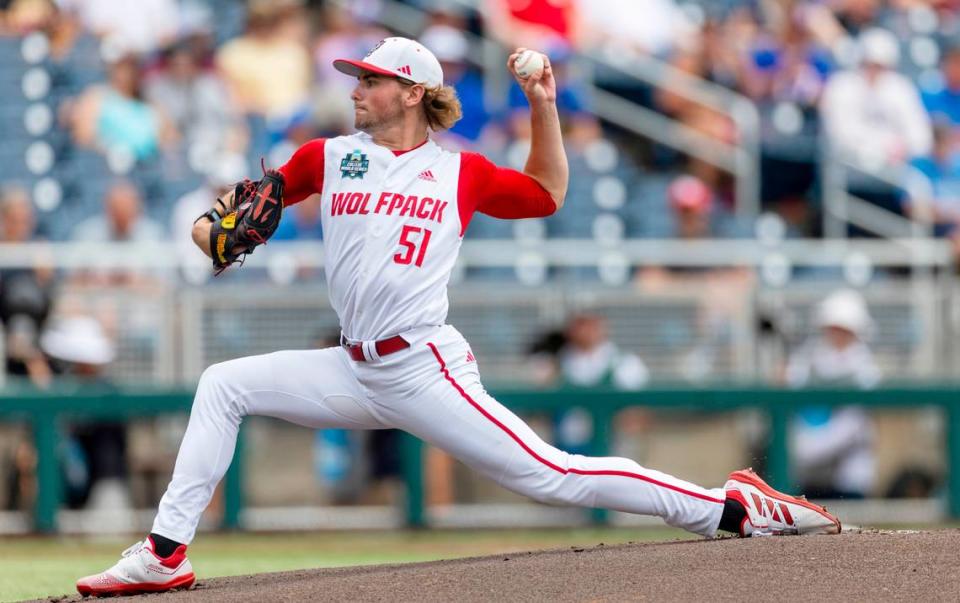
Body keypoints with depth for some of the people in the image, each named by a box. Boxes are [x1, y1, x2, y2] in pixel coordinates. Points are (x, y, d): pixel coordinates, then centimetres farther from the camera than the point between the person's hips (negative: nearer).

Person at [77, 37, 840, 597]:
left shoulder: (460, 172, 3)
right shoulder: (329, 157, 10)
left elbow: (546, 195, 15)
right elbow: (261, 199, 20)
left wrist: (543, 107, 4)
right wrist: (212, 228, -1)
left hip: (427, 370, -5)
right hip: (356, 371, 5)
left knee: (549, 475, -14)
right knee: (223, 385, 0)